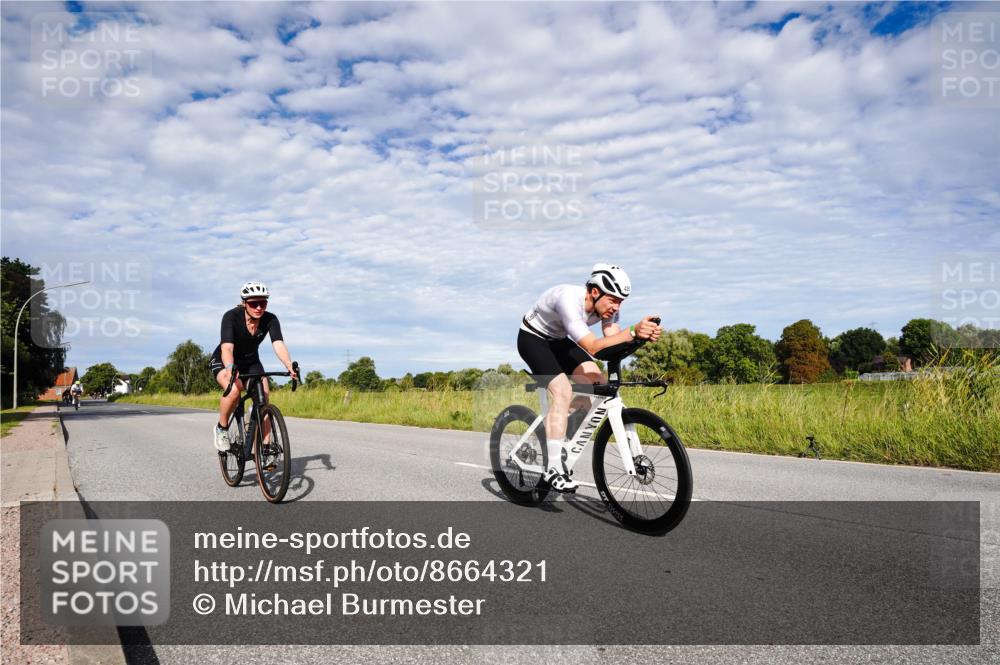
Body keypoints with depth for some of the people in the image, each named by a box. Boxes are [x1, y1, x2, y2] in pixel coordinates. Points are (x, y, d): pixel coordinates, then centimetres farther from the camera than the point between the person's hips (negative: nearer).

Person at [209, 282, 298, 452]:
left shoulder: (270, 320, -20)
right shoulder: (231, 317, -29)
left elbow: (278, 344, -34)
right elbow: (227, 348, -41)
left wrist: (290, 366, -52)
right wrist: (231, 369, -61)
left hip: (251, 362, 3)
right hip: (223, 361, -3)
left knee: (264, 398, -17)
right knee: (234, 389, -33)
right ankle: (221, 428, -8)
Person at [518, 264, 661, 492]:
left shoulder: (606, 306, -14)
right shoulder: (569, 299, -37)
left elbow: (613, 343, -24)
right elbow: (592, 347, -44)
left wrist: (643, 336, -42)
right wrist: (633, 332, -54)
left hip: (558, 341, 8)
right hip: (532, 339, -7)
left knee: (597, 383, -10)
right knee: (563, 391, -26)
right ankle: (553, 469, -22)